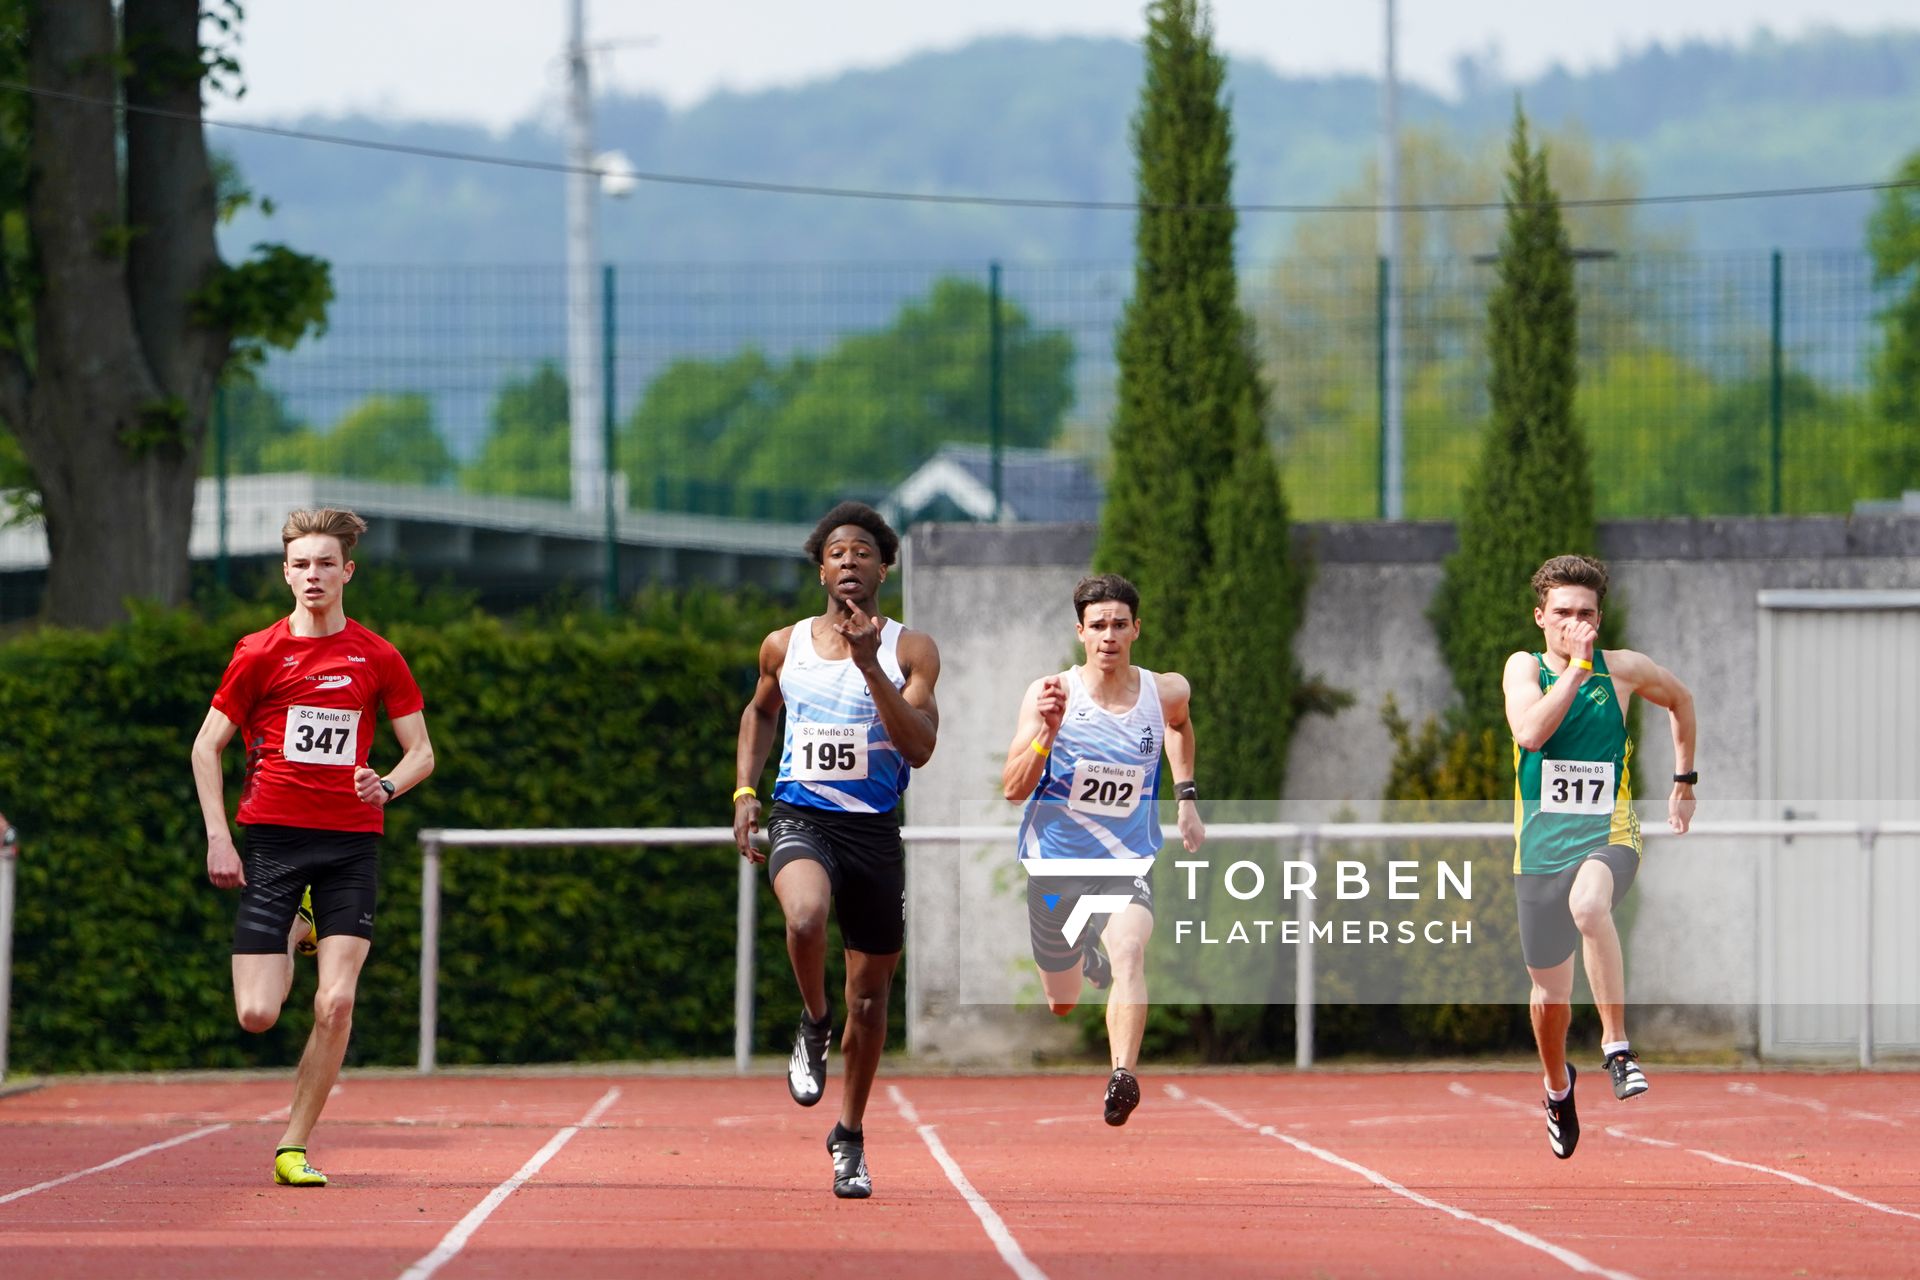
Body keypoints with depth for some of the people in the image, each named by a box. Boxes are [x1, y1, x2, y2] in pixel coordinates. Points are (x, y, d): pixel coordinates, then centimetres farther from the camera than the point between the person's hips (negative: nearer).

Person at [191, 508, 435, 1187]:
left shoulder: (378, 658, 4)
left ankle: (293, 1147, 0)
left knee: (336, 1004, -13)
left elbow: (421, 752, 10)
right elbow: (207, 748, 7)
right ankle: (291, 936, 30)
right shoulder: (259, 653, 2)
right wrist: (219, 839, -3)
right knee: (257, 1015, -6)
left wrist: (387, 787, -13)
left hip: (350, 842, 0)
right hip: (272, 839, 0)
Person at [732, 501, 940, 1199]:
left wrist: (868, 665, -20)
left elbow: (919, 749, -12)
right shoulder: (785, 646, 6)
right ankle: (813, 1022, -4)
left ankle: (849, 1135, 27)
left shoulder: (910, 650, -1)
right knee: (805, 918, -35)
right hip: (800, 818, -1)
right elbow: (760, 711, 25)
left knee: (870, 995, 8)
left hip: (874, 828, 1)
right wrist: (745, 790, 13)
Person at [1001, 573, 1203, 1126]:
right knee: (1061, 1003, 16)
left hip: (1128, 865, 0)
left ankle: (1122, 1078, -42)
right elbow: (1013, 789, -19)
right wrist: (1046, 732, -34)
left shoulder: (1167, 692, -6)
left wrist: (1186, 797, 16)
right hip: (1057, 863, 0)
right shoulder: (1050, 695, -14)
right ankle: (1086, 957, 52)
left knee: (1129, 953, -31)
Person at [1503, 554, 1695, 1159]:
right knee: (1550, 999, 9)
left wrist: (1684, 781, 22)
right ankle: (1558, 1086, 40)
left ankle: (1617, 1044, -33)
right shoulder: (1524, 667, -2)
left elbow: (1680, 699, 22)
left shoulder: (1624, 669, 1)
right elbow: (1530, 732, -22)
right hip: (1542, 847, 2)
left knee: (1588, 905, -39)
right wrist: (1576, 665, -21)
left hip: (1607, 835, -2)